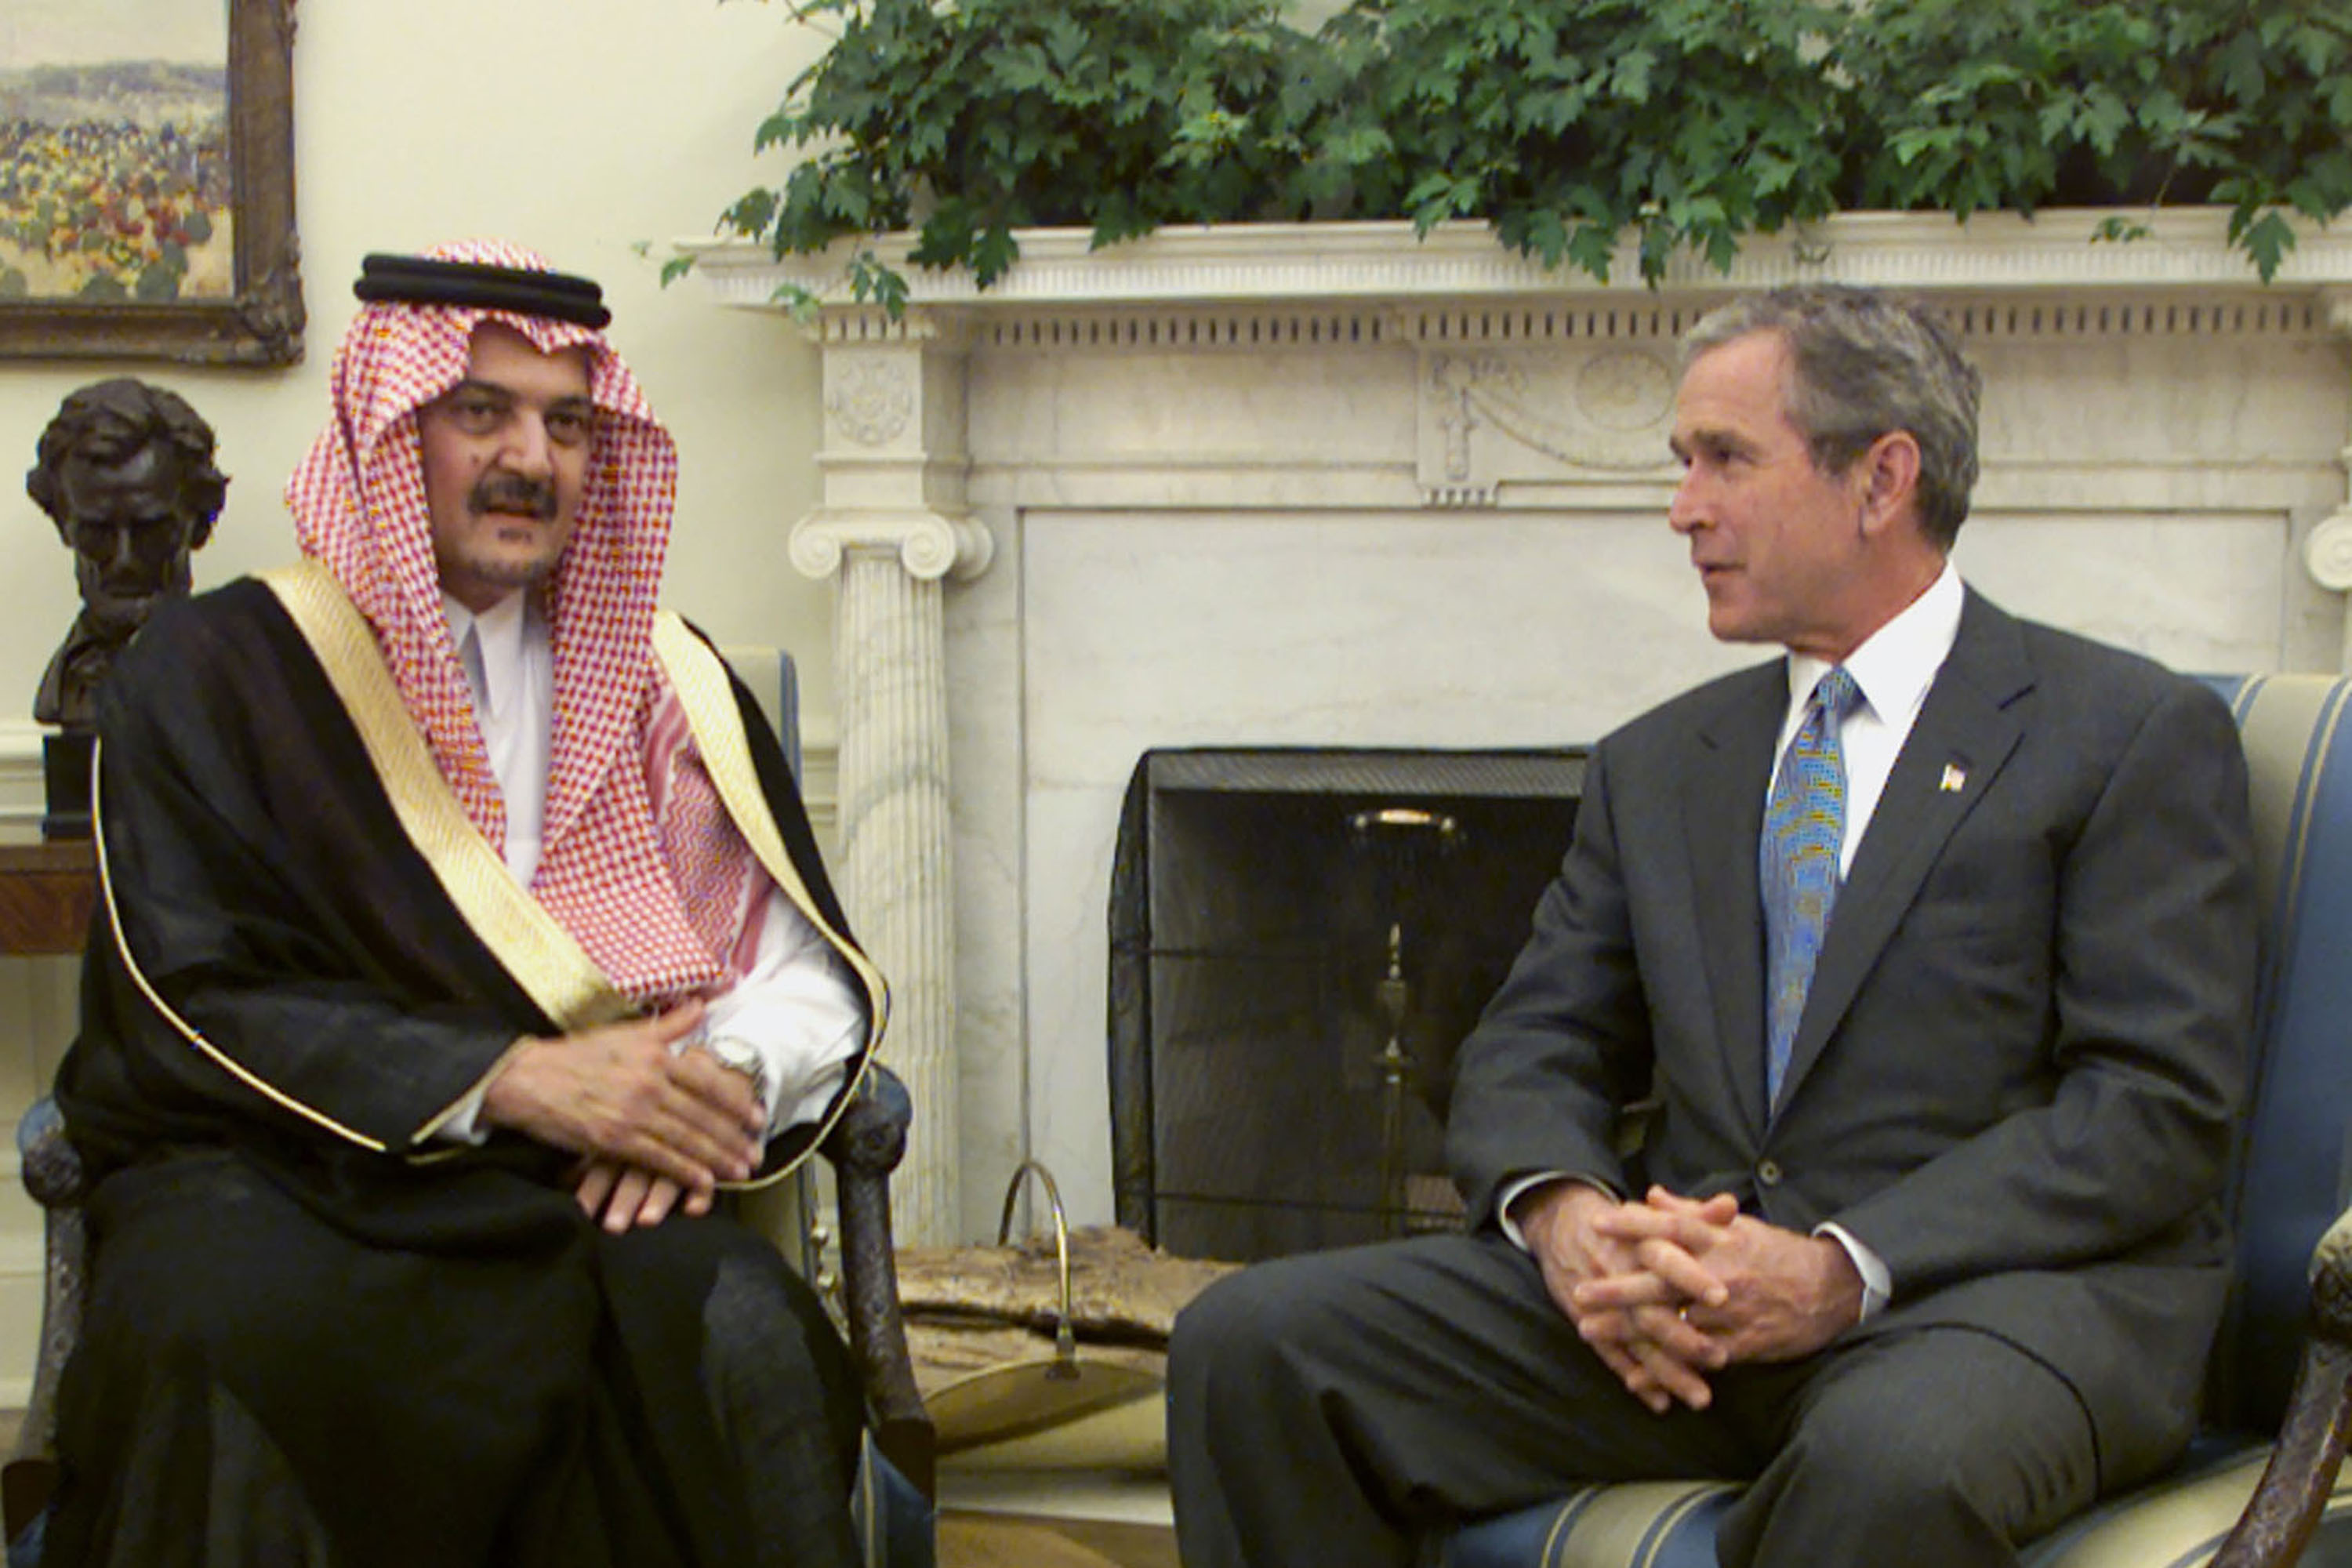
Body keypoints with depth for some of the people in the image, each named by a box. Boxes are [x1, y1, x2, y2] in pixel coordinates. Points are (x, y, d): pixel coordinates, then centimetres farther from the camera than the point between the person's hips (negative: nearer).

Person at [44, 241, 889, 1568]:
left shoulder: (665, 682, 16)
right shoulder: (221, 667, 4)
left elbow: (814, 976, 12)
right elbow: (188, 1007, -6)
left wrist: (729, 1081, -12)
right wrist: (510, 1082, -17)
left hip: (577, 1187, 2)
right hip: (274, 1180, -2)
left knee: (743, 1335, -32)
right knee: (201, 1336, -37)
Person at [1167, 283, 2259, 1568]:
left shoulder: (2137, 734, 2)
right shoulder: (1657, 763, 21)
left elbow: (2157, 1108, -7)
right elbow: (1531, 1048, 16)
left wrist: (1844, 1268, -18)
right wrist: (1564, 1213, -9)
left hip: (2001, 1277, -5)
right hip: (1682, 1285, 5)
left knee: (1896, 1461, -41)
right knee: (1251, 1341, -15)